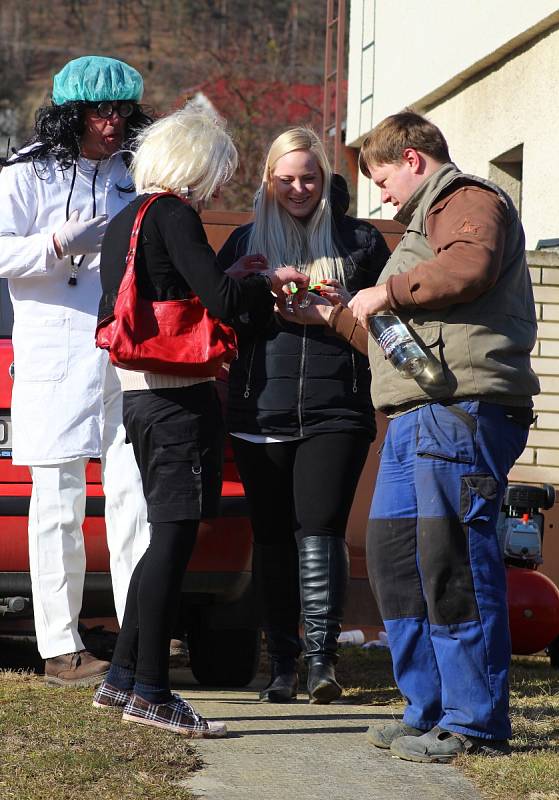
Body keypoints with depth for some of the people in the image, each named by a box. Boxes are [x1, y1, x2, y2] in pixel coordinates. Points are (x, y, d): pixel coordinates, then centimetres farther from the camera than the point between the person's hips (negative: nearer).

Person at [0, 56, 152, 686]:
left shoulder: (131, 174, 16)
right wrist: (60, 244, -20)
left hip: (127, 361, 4)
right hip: (55, 363, -4)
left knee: (134, 497, -3)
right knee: (59, 507, -2)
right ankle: (61, 651, 2)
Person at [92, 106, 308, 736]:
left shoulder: (121, 222, 19)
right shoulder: (173, 214, -9)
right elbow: (220, 298, -17)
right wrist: (271, 281, 2)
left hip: (139, 396, 10)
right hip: (180, 395, -10)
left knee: (168, 536, 14)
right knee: (175, 535, -8)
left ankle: (122, 677, 15)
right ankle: (150, 690, -9)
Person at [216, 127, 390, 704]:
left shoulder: (359, 241, 9)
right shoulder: (246, 241, 13)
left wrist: (348, 306, -9)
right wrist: (262, 302, -10)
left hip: (334, 412, -2)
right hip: (261, 412, 2)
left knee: (319, 529, -13)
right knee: (272, 537, 2)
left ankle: (321, 656, -13)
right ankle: (282, 662, 8)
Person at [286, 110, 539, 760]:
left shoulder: (469, 199, 0)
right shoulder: (427, 221, 33)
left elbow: (470, 266, -24)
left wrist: (389, 290, -13)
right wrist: (331, 316, 36)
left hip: (464, 410, -11)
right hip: (417, 416, 11)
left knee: (450, 564, -11)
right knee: (393, 555, 9)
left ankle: (475, 723, -7)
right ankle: (429, 711, 14)